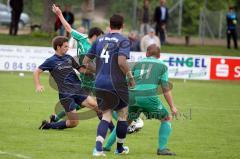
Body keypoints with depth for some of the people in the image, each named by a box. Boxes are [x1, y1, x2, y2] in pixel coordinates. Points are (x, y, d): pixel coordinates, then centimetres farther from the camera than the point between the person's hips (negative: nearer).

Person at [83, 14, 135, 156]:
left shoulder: (99, 40, 11)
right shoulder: (123, 40, -6)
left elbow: (86, 62, 14)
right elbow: (122, 62, -21)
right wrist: (131, 77, -7)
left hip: (100, 83, 5)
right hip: (117, 84, -5)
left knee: (106, 116, 9)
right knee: (123, 114, 16)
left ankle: (98, 146, -14)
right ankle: (120, 148, 27)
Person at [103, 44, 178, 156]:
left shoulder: (138, 63, 23)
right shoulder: (162, 66, 15)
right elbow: (165, 89, 9)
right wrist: (172, 106, 13)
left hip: (132, 96, 4)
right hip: (149, 95, -3)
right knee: (166, 119, 14)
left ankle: (107, 146, 19)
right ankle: (162, 148, 1)